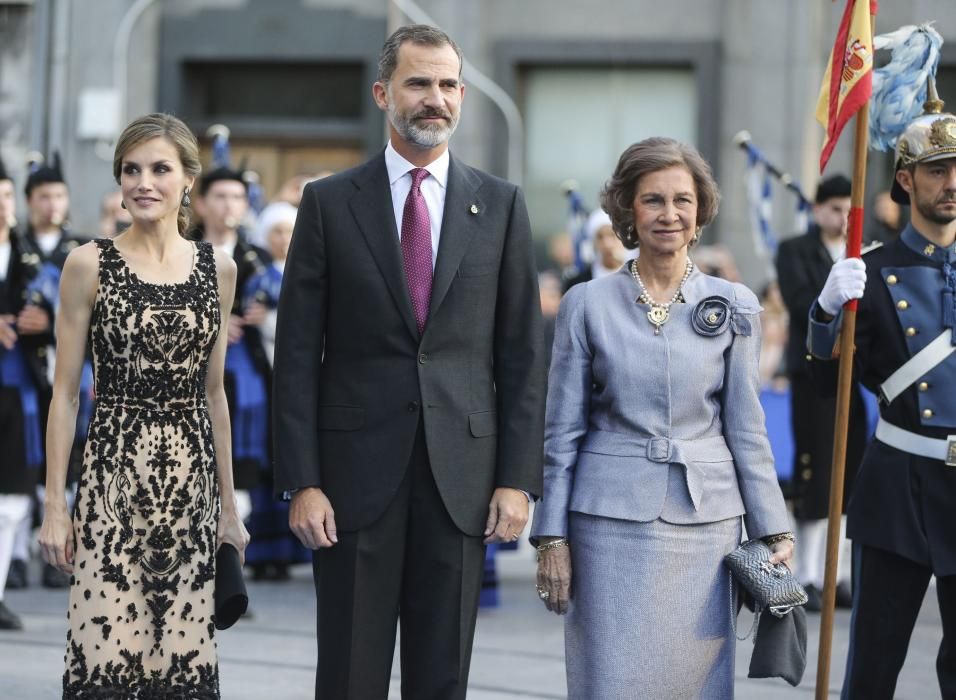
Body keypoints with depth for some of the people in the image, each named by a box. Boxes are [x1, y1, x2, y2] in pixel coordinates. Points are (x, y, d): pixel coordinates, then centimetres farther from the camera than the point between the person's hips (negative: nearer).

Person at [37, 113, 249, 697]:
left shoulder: (218, 269, 8)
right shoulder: (90, 264, -1)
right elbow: (66, 392, 0)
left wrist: (229, 504, 14)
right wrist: (55, 504, -4)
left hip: (193, 478, 3)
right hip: (114, 475, -3)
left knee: (184, 648, 2)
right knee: (106, 648, -7)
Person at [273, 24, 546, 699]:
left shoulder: (501, 204, 7)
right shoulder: (330, 203, 2)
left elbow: (521, 355, 6)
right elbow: (298, 355, 0)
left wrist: (518, 478, -2)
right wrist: (302, 482, -7)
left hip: (462, 477, 1)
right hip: (358, 469, -1)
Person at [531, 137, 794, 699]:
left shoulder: (734, 307, 5)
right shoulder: (588, 305, 3)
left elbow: (746, 428, 8)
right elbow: (563, 432, 4)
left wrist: (774, 529, 3)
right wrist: (552, 537, 0)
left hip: (706, 523, 1)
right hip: (612, 521, -1)